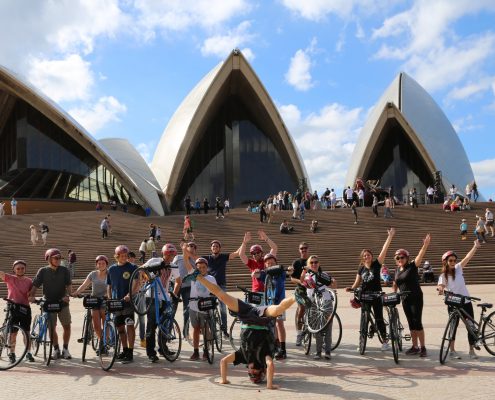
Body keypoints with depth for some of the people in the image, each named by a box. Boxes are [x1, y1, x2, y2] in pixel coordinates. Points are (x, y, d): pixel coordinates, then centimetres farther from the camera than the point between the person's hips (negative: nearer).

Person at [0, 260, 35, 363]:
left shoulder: (29, 281, 4)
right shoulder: (10, 278, -1)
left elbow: (30, 295, 7)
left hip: (25, 308, 2)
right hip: (13, 307, -1)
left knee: (26, 332, 7)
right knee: (13, 332, 6)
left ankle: (28, 353, 18)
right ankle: (11, 354, 19)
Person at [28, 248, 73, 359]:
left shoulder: (64, 270, -1)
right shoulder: (43, 271, -2)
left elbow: (69, 285, -3)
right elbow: (35, 285, -2)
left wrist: (67, 295, -20)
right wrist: (31, 295, -19)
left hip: (63, 302, 1)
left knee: (67, 326, -1)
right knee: (52, 328, 3)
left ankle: (65, 349, 13)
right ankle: (56, 349, 18)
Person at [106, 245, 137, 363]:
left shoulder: (132, 268, -3)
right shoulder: (112, 269, 10)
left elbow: (135, 283, -12)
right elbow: (109, 286, 15)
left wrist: (129, 295, -28)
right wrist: (109, 300, 4)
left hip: (128, 301, -5)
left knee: (130, 326, -8)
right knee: (120, 327, 12)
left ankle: (130, 353, -5)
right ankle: (124, 350, 24)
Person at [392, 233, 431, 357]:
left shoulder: (412, 266, -8)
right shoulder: (397, 270, 9)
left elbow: (420, 256, -24)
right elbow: (395, 286, 20)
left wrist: (425, 244, -38)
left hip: (416, 298, -6)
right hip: (405, 299, 6)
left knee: (417, 323, -7)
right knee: (411, 324, 10)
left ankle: (423, 347, 2)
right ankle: (415, 347, 17)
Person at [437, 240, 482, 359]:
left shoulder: (458, 268, 0)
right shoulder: (443, 276, -4)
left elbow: (468, 257, -11)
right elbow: (441, 286, -21)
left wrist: (475, 246, -22)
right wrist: (440, 289, -44)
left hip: (466, 302, 2)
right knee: (453, 326, 5)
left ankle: (472, 350, 16)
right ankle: (452, 350, 17)